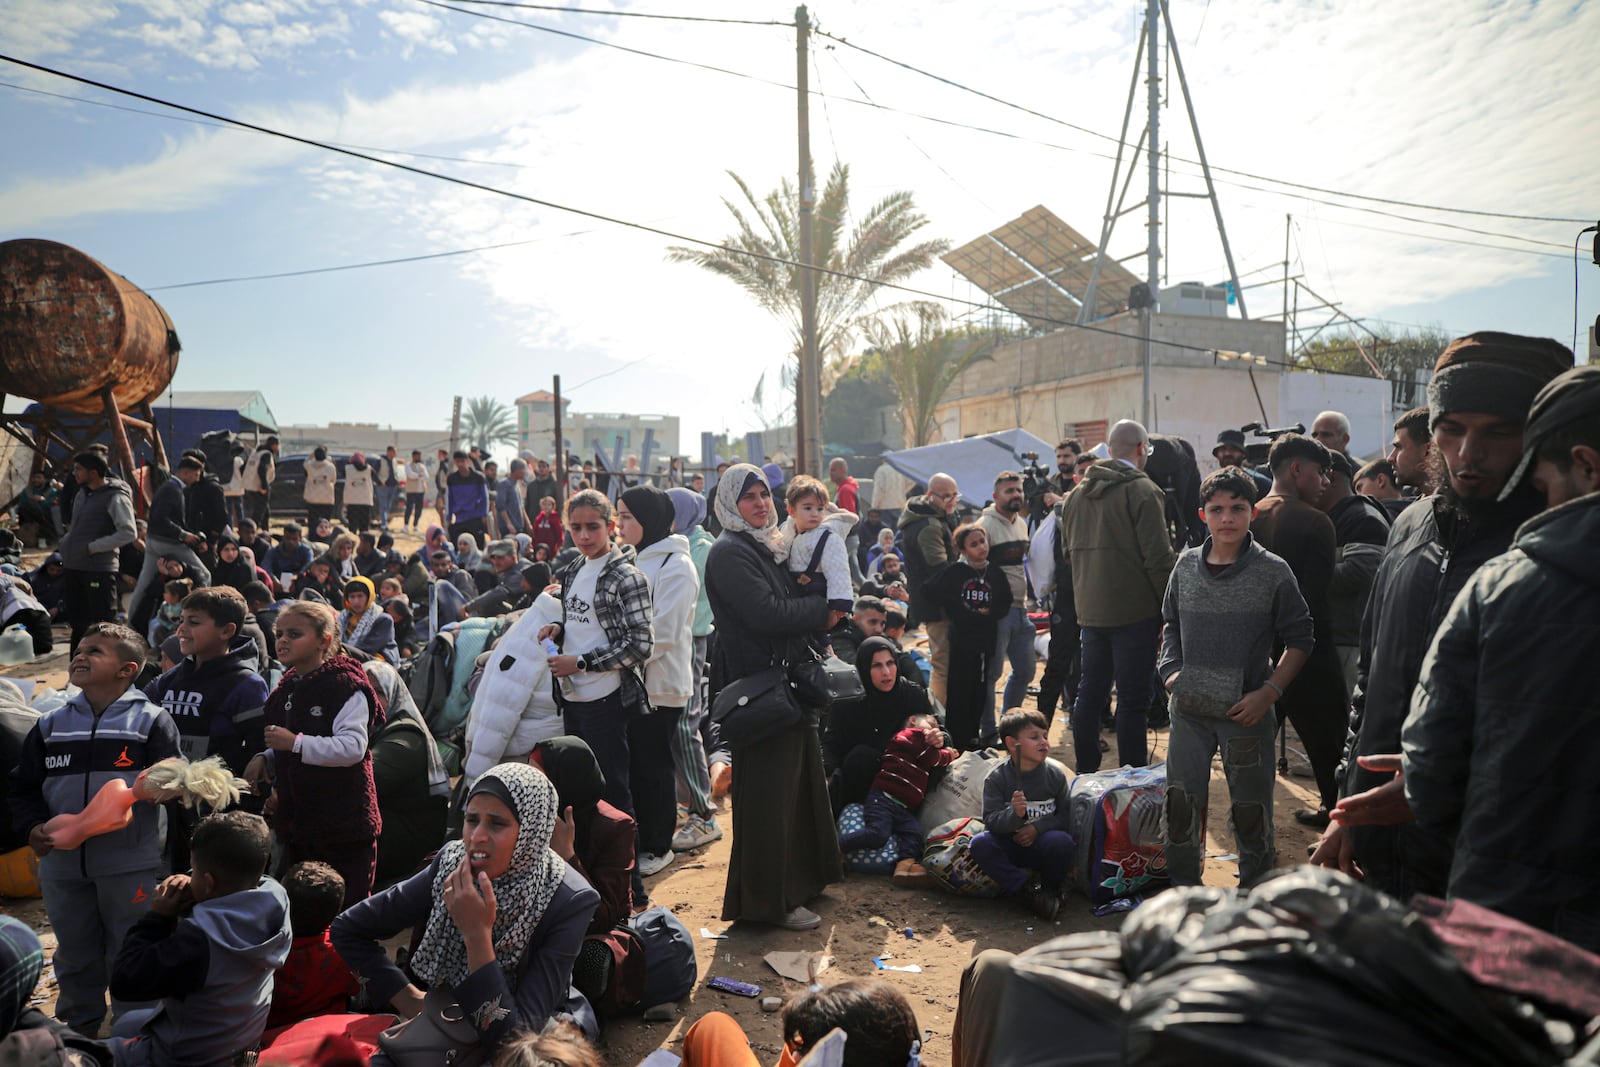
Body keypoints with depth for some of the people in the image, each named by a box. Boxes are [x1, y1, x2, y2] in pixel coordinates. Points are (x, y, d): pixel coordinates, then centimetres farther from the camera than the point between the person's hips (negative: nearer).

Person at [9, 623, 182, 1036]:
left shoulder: (150, 719, -4)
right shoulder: (50, 725, 9)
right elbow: (24, 787, 8)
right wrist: (33, 827, -9)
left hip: (132, 865, -4)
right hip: (63, 865, 4)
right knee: (74, 959, 20)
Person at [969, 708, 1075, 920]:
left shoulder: (1055, 773, -4)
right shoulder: (996, 776, -8)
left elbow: (1066, 815, -3)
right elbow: (990, 820, -14)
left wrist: (1037, 828, -18)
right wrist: (1014, 814, -33)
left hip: (1041, 843, 0)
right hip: (1008, 845, 0)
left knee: (1062, 841, -32)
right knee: (980, 843, -29)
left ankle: (1050, 886, -1)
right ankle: (1027, 889, -19)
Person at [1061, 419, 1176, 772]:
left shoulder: (1076, 495, 10)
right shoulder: (1143, 491, -12)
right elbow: (1158, 557, -15)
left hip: (1089, 610, 7)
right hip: (1135, 610, -7)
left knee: (1090, 692, 14)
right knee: (1132, 699, -1)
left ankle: (1086, 773, 23)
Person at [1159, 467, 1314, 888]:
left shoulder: (1273, 571, -5)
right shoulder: (1186, 565, 4)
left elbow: (1299, 640, -1)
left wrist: (1269, 692, -11)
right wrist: (1171, 670, 2)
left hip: (1246, 710, -3)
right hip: (1189, 710, 3)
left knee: (1250, 808, 8)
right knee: (1181, 801, 9)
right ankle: (1183, 889, 26)